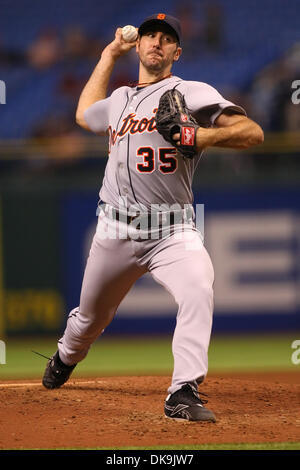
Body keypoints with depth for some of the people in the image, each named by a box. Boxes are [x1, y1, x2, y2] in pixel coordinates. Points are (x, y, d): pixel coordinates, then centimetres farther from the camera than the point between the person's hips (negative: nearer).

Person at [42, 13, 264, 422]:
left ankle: (184, 394, -34)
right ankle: (65, 359, 50)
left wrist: (208, 136, -27)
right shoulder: (119, 100, 18)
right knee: (90, 316, 17)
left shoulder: (193, 94, -1)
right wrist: (109, 56, 35)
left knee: (198, 290, -32)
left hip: (172, 231, -4)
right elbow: (85, 114, 40)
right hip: (116, 231, 4)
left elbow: (252, 132, -9)